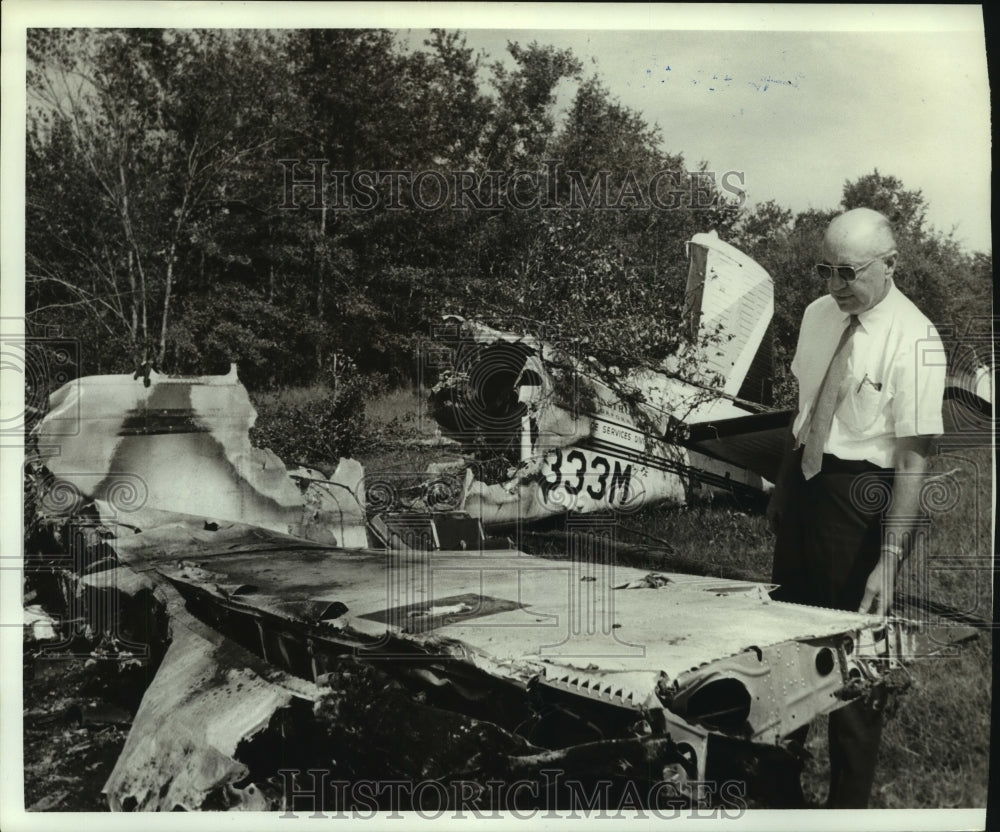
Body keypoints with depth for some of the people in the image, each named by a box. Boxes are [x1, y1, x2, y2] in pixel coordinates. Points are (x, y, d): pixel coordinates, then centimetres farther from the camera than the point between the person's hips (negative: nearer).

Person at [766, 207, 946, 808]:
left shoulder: (915, 341, -17)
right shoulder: (819, 314, 2)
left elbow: (914, 456, -19)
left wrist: (890, 559, -22)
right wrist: (784, 486, 15)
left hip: (862, 494, -6)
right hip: (802, 478, 6)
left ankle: (849, 799, 28)